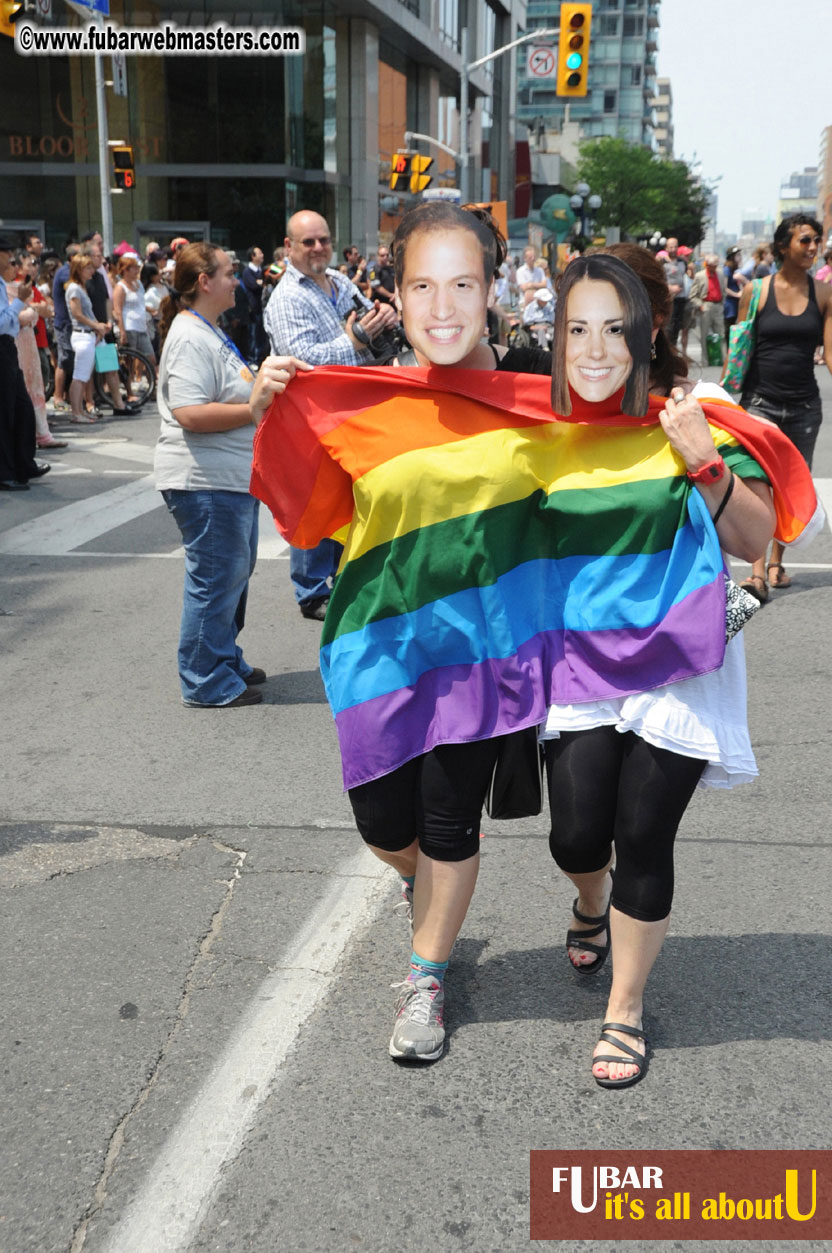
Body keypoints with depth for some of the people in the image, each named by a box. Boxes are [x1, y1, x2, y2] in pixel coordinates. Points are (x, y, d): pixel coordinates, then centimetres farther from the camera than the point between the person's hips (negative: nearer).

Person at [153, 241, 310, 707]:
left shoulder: (211, 332, 17)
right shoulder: (190, 338, -18)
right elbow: (191, 414, -27)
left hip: (233, 477, 11)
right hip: (206, 481, -11)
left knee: (236, 571, 20)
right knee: (215, 579, -3)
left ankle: (226, 661, 34)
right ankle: (206, 683, 8)